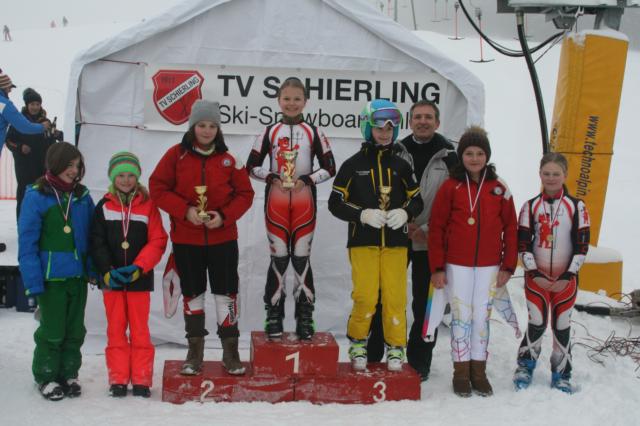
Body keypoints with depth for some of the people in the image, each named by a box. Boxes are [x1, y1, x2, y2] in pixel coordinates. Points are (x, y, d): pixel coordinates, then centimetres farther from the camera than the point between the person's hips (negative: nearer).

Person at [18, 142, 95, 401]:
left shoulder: (83, 197, 5)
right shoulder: (36, 197, -9)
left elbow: (92, 237, 10)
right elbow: (27, 243, -10)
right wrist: (33, 281, -15)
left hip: (78, 275, 4)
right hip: (51, 278, -4)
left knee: (75, 330, 12)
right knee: (52, 331, 5)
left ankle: (68, 374, 27)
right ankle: (46, 377, 22)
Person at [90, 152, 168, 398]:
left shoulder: (147, 206, 1)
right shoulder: (104, 207, 4)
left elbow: (157, 242, -4)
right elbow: (97, 243, 0)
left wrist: (138, 268, -14)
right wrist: (108, 271, -14)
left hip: (139, 279, -1)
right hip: (112, 280, 1)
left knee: (140, 330, 3)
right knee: (116, 330, 6)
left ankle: (141, 380, 10)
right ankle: (118, 380, 13)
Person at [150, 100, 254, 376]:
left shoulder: (228, 159, -1)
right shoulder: (176, 155, -3)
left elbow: (245, 193, 2)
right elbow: (158, 188, -4)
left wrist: (224, 216, -14)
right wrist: (185, 210, -15)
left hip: (222, 238, 0)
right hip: (186, 239, 0)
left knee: (226, 292, 3)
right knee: (192, 293, 11)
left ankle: (230, 351, 14)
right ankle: (195, 350, 24)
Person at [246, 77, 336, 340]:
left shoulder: (313, 132, 5)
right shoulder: (270, 132, 7)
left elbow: (329, 168, 4)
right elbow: (252, 166, 6)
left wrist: (306, 180, -9)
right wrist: (271, 178, -9)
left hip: (304, 201, 0)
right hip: (276, 201, 0)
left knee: (301, 258, 2)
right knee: (278, 258, 2)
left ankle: (304, 317, 8)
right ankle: (274, 316, 10)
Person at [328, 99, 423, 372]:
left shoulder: (401, 165, 10)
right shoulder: (354, 164, 3)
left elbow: (417, 200, 14)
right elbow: (335, 202, 1)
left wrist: (405, 213, -8)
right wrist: (363, 214, -14)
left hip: (395, 241, 2)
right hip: (363, 241, -2)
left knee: (395, 296, -2)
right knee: (365, 297, -9)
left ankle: (396, 348, 13)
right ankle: (357, 343, 14)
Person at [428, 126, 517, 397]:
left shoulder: (498, 189, 3)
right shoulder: (451, 187, -2)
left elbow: (510, 229, 6)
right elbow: (436, 228, -2)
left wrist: (508, 266, 2)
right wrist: (437, 268, -5)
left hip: (488, 265, 2)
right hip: (457, 265, -2)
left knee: (482, 317, 8)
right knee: (461, 316, 4)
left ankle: (479, 372, 19)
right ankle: (461, 372, 14)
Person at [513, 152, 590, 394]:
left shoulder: (577, 207, 0)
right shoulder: (531, 207, 1)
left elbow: (582, 246, -3)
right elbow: (523, 244, -1)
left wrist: (568, 275, -10)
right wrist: (535, 273, -11)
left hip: (566, 279, 0)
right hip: (536, 277, 0)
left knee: (562, 326, 6)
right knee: (537, 324, -3)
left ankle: (561, 374, 20)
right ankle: (525, 367, 16)